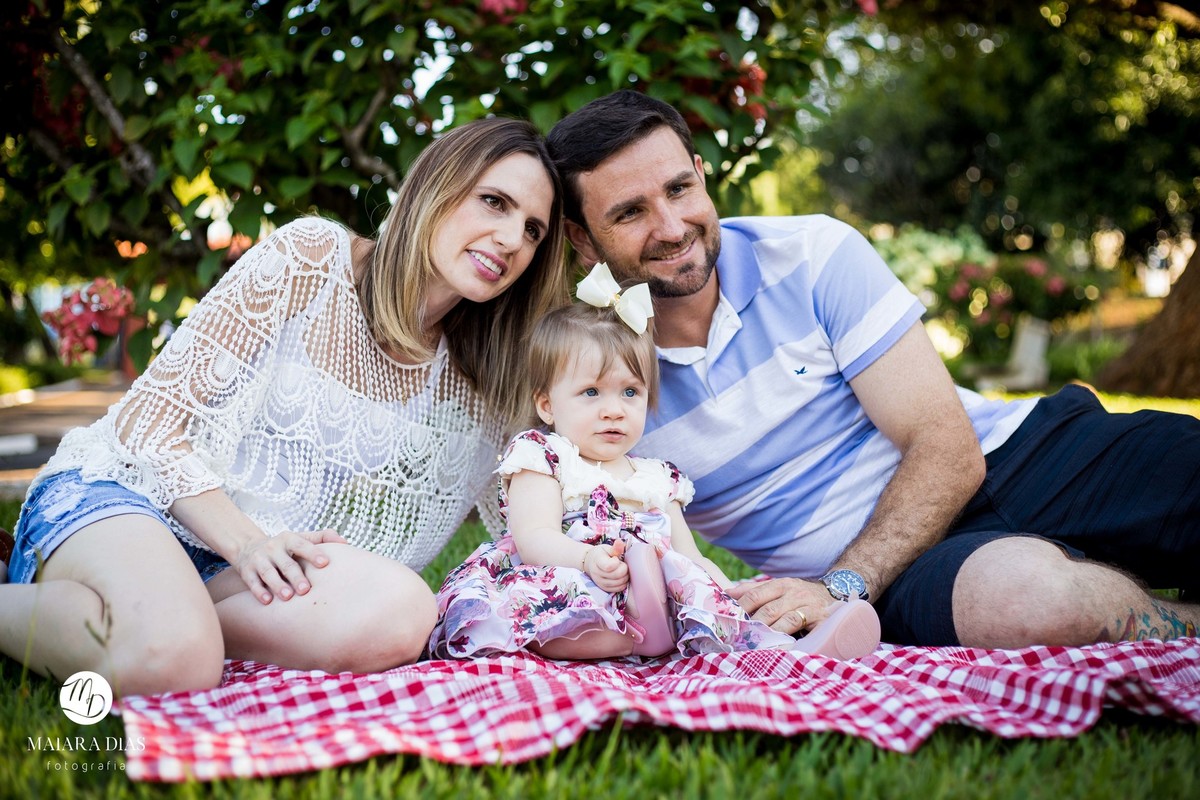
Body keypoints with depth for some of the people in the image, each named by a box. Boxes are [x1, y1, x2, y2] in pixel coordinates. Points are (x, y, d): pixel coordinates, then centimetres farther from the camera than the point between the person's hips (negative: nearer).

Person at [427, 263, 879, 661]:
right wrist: (588, 560, -29)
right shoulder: (542, 459, 9)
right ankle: (644, 630, -50)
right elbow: (533, 538, -7)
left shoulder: (658, 478, 26)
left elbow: (691, 558, 23)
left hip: (657, 594, 5)